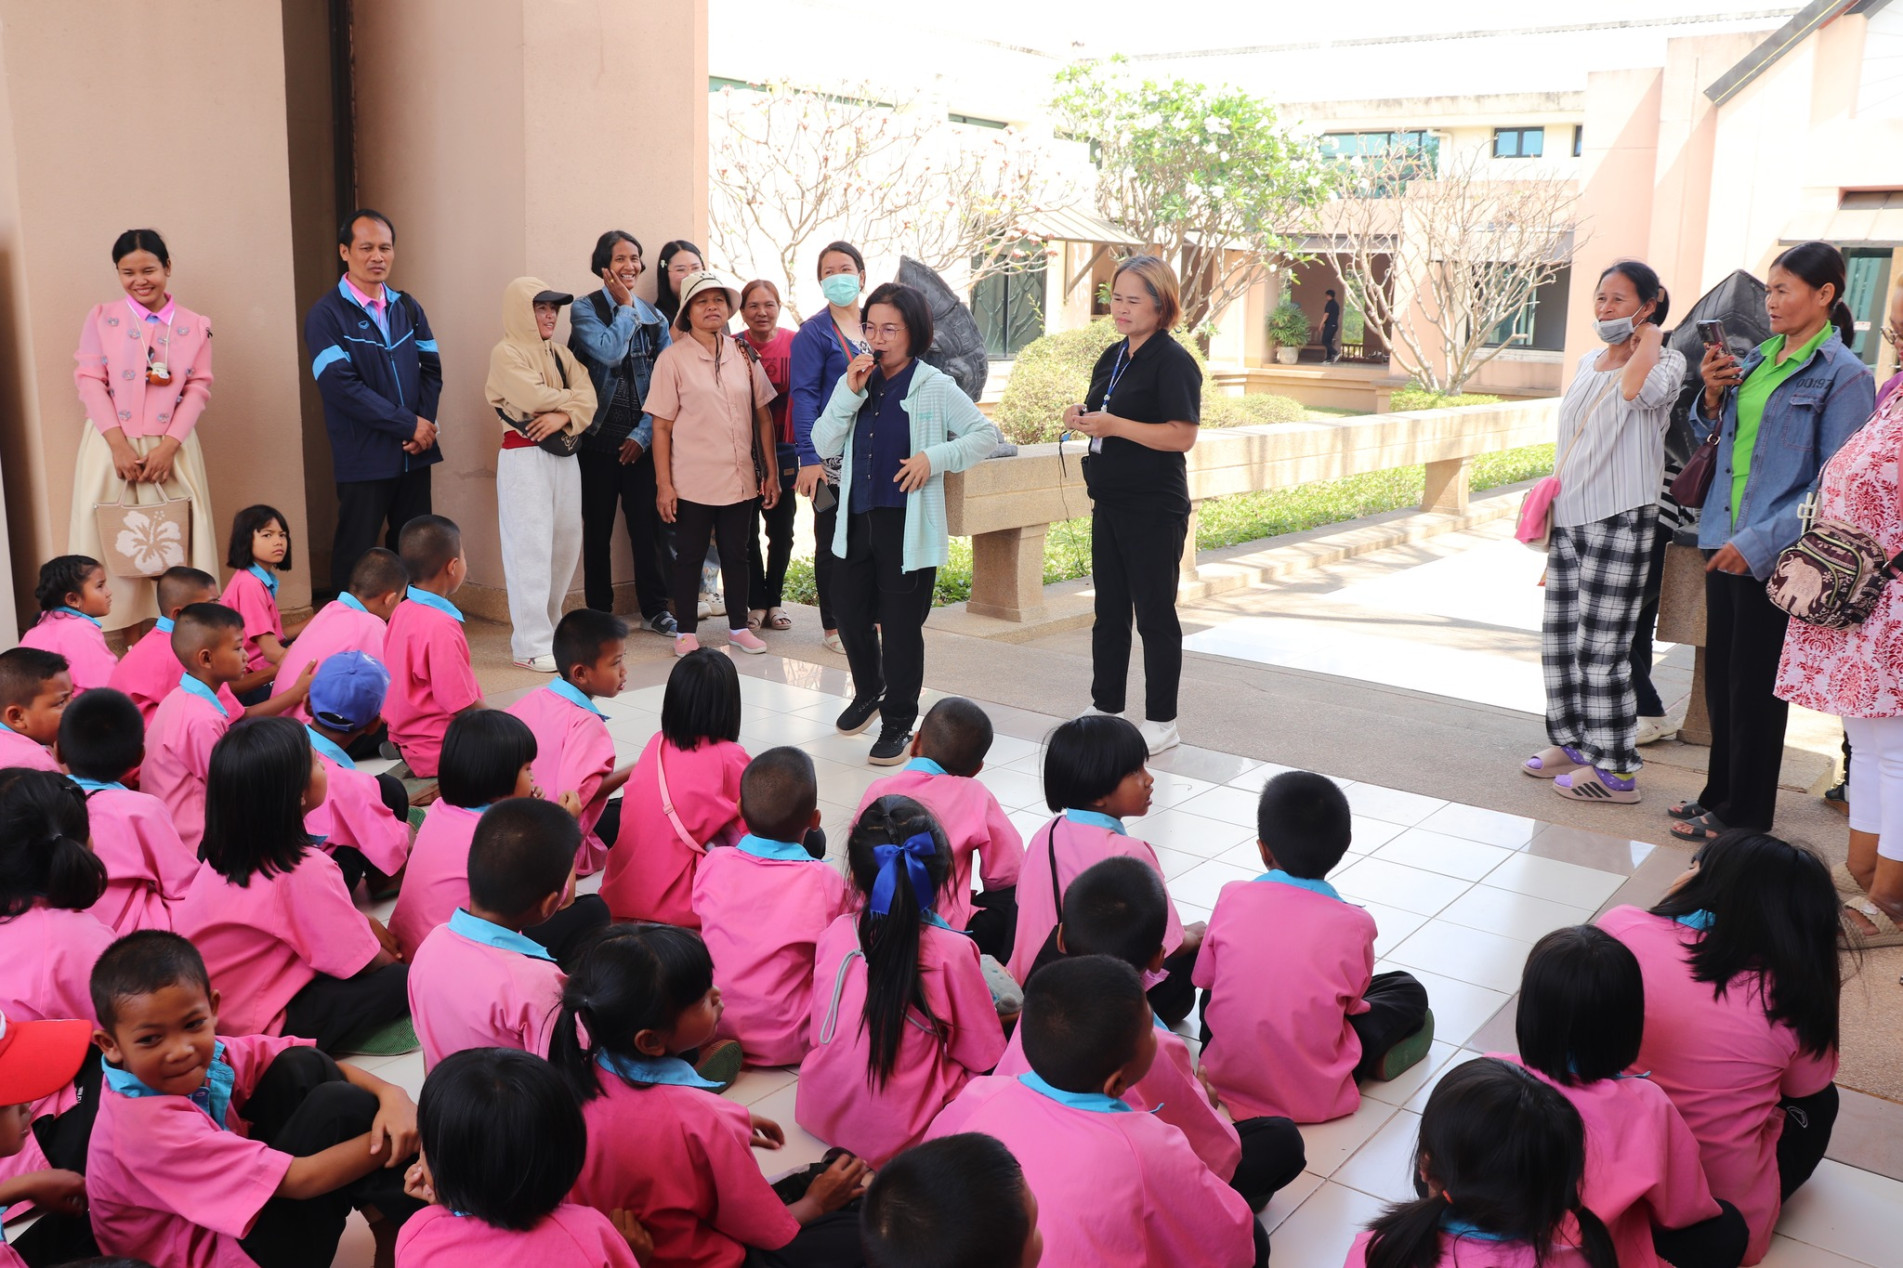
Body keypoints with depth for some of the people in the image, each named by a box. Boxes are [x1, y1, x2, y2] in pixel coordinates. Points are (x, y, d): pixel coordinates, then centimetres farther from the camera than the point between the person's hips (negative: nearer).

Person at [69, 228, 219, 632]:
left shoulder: (195, 326, 6)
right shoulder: (102, 318, 4)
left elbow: (198, 389, 0)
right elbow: (89, 382, -2)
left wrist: (168, 445, -11)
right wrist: (118, 444, -12)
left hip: (171, 448, 0)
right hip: (111, 446, 0)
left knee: (173, 540, 0)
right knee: (113, 538, -1)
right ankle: (123, 632, 5)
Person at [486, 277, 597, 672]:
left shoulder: (561, 354, 17)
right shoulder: (506, 353, -3)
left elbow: (588, 398, 3)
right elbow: (535, 398, -17)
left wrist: (562, 417, -15)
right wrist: (570, 398, -1)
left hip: (564, 455, 7)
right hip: (525, 457, -7)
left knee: (566, 542, 7)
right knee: (531, 547, -8)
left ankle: (548, 626, 21)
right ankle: (531, 645, -6)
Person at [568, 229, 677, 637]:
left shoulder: (654, 317, 9)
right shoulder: (585, 309, 0)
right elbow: (609, 352, -19)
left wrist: (643, 433, -5)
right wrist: (626, 308, -7)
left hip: (640, 441, 2)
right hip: (598, 438, -2)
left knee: (647, 524, 2)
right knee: (598, 528, 6)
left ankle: (655, 608, 13)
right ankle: (599, 611, 17)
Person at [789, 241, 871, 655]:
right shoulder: (814, 333, -5)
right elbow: (803, 396, -11)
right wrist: (808, 458, -19)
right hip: (833, 455, -5)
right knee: (833, 542, 3)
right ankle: (832, 628, 14)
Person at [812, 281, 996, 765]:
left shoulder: (934, 387, -5)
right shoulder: (858, 381, 8)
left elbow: (985, 435, -5)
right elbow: (824, 445, 1)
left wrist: (934, 457, -17)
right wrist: (849, 392, -11)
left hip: (908, 526, -5)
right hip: (856, 521, 5)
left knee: (901, 628, 0)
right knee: (850, 613, 16)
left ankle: (898, 723, 16)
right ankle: (868, 692, 42)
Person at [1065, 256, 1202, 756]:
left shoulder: (1172, 361, -13)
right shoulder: (1113, 357, 12)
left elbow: (1182, 436, -22)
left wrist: (1113, 425, -25)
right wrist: (1081, 418, 1)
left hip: (1154, 512, -8)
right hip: (1109, 505, 8)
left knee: (1154, 615, 1)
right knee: (1109, 612, 15)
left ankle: (1161, 723, 12)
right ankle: (1104, 710, 26)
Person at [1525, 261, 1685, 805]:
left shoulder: (1667, 362, -5)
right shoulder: (1588, 363, 16)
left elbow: (1637, 391, -30)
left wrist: (1649, 339, -12)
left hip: (1620, 521, -7)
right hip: (1571, 518, 8)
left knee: (1601, 645, -7)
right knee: (1559, 637, 10)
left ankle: (1614, 769, 0)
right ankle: (1573, 743, 24)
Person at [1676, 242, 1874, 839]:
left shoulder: (1842, 375, -10)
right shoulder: (1757, 360, 11)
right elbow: (1712, 437, 21)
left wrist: (1761, 542, -20)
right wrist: (1712, 394, 1)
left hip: (1775, 558, -7)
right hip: (1725, 544, 7)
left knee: (1755, 685, 2)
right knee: (1720, 677, 14)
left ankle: (1744, 816, 15)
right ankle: (1720, 794, 28)